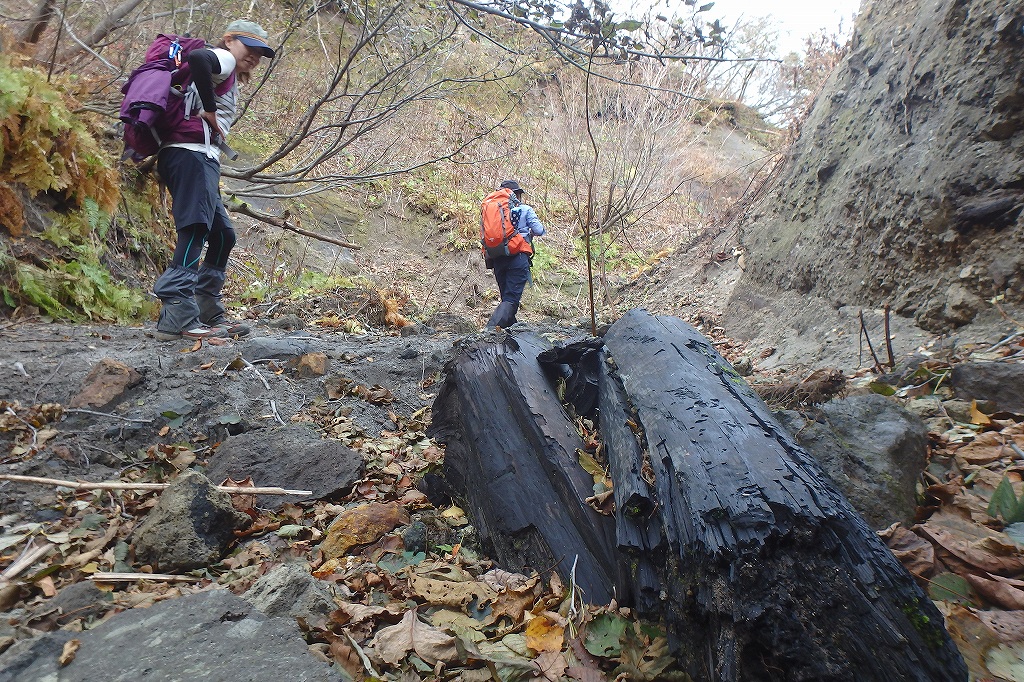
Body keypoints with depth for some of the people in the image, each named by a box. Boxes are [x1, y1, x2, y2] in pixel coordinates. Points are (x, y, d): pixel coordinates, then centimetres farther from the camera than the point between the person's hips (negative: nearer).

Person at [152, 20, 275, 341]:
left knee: (223, 234, 11)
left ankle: (209, 314, 15)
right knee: (195, 230, -19)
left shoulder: (229, 81, 30)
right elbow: (196, 56, -22)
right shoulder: (223, 60, 3)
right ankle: (177, 318, -27)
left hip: (202, 159, 10)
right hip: (191, 154, -10)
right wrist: (210, 110, -13)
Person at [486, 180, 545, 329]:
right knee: (511, 298, -9)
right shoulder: (525, 210, 5)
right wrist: (530, 232, 22)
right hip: (518, 258, -4)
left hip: (498, 259, 4)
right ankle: (491, 328, -27)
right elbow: (539, 231, 0)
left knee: (506, 296, 18)